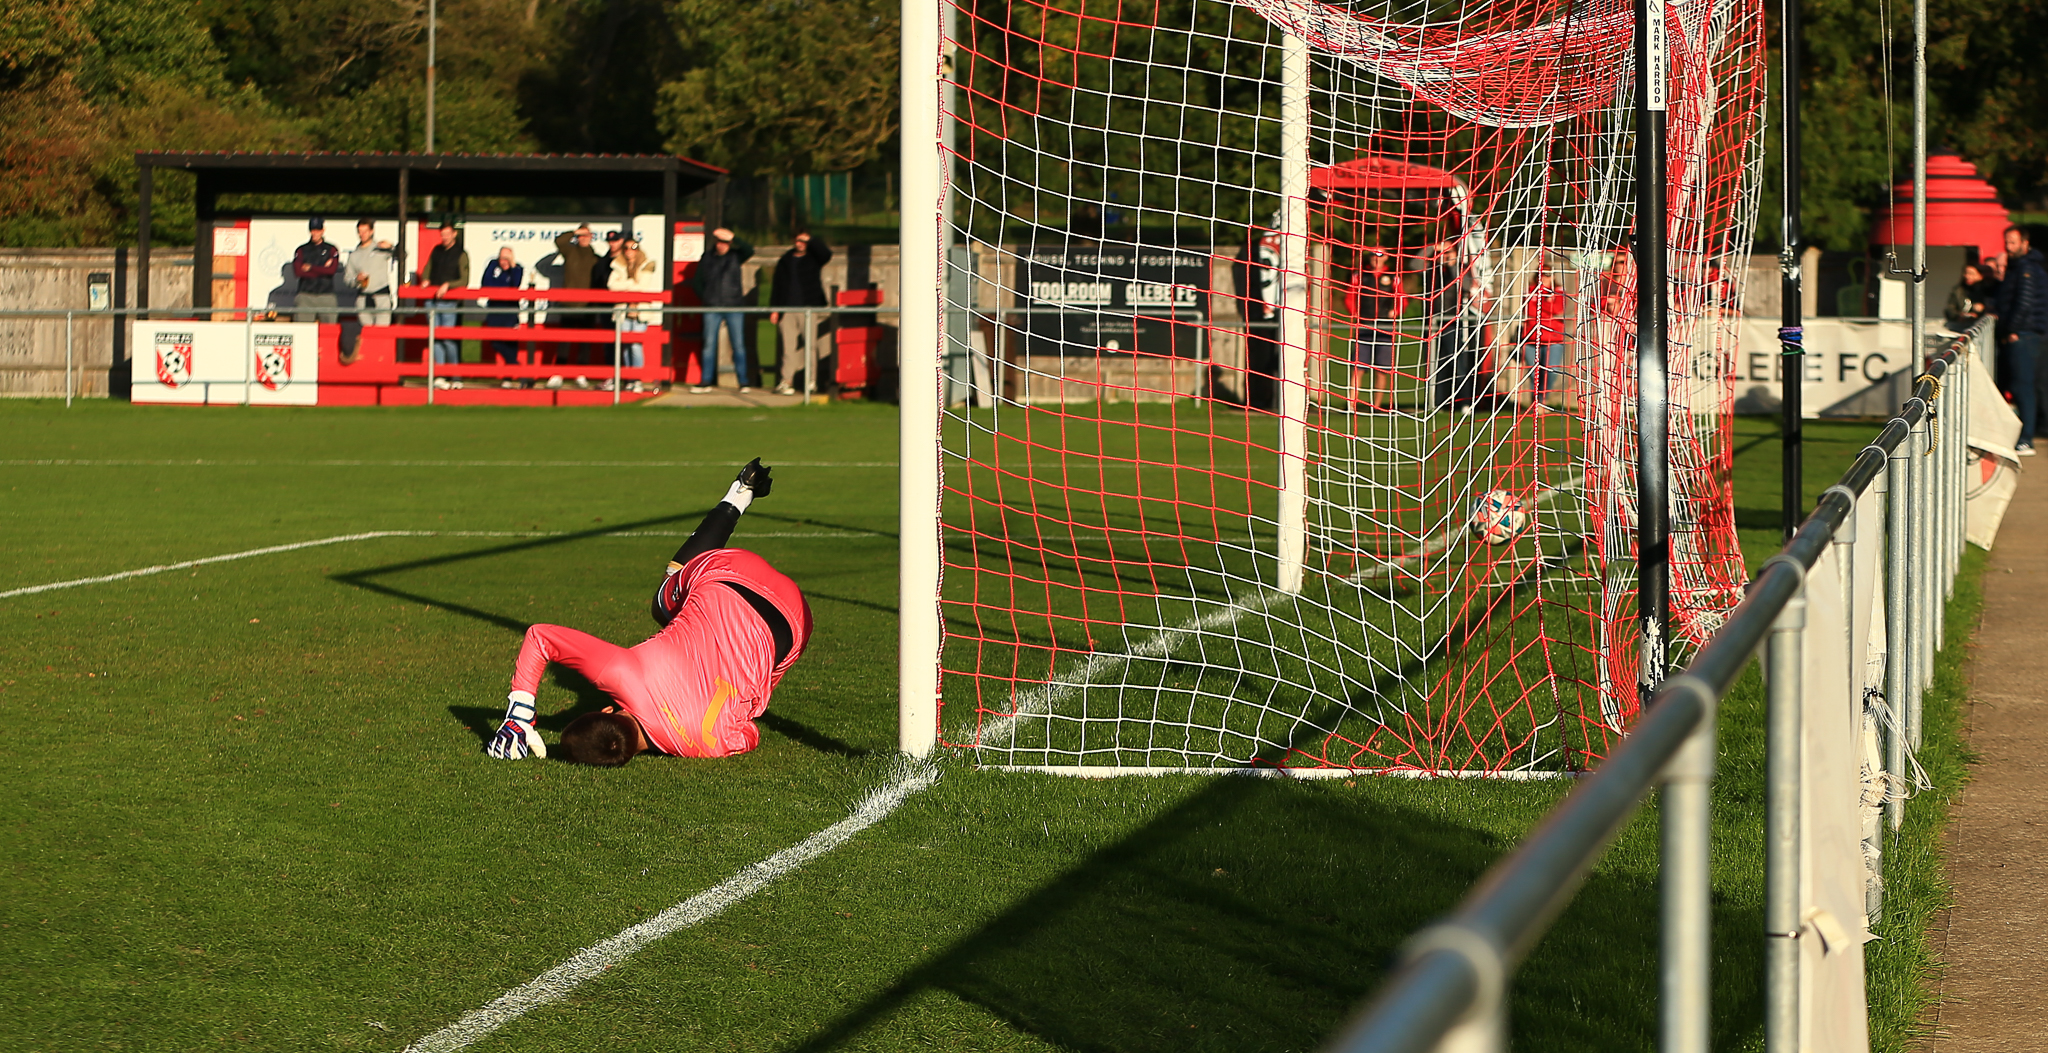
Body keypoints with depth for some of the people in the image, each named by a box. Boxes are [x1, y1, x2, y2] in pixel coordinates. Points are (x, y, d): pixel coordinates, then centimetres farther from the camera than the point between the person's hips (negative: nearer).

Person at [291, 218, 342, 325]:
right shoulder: (301, 250, 12)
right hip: (305, 297, 0)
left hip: (326, 297, 0)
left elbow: (332, 269, -5)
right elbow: (297, 271, -3)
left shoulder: (331, 250, 11)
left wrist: (310, 268, -2)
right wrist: (323, 269, -2)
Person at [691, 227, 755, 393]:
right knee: (709, 345, 0)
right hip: (712, 308, 1)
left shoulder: (735, 256, 4)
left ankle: (743, 381, 2)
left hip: (734, 306, -1)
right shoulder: (707, 258, 7)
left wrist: (733, 237, -21)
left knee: (739, 345, -2)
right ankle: (706, 381, 5)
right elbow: (698, 281, 14)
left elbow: (749, 250, -15)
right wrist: (704, 297, 5)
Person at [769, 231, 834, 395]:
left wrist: (810, 241, -16)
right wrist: (774, 309, 9)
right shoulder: (785, 261, 16)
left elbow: (826, 254, -15)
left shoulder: (814, 258, 9)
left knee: (811, 344, -4)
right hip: (788, 310, 2)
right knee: (788, 346, -2)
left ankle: (812, 379, 0)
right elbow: (777, 287, 16)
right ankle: (786, 381, -2)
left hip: (809, 309, -2)